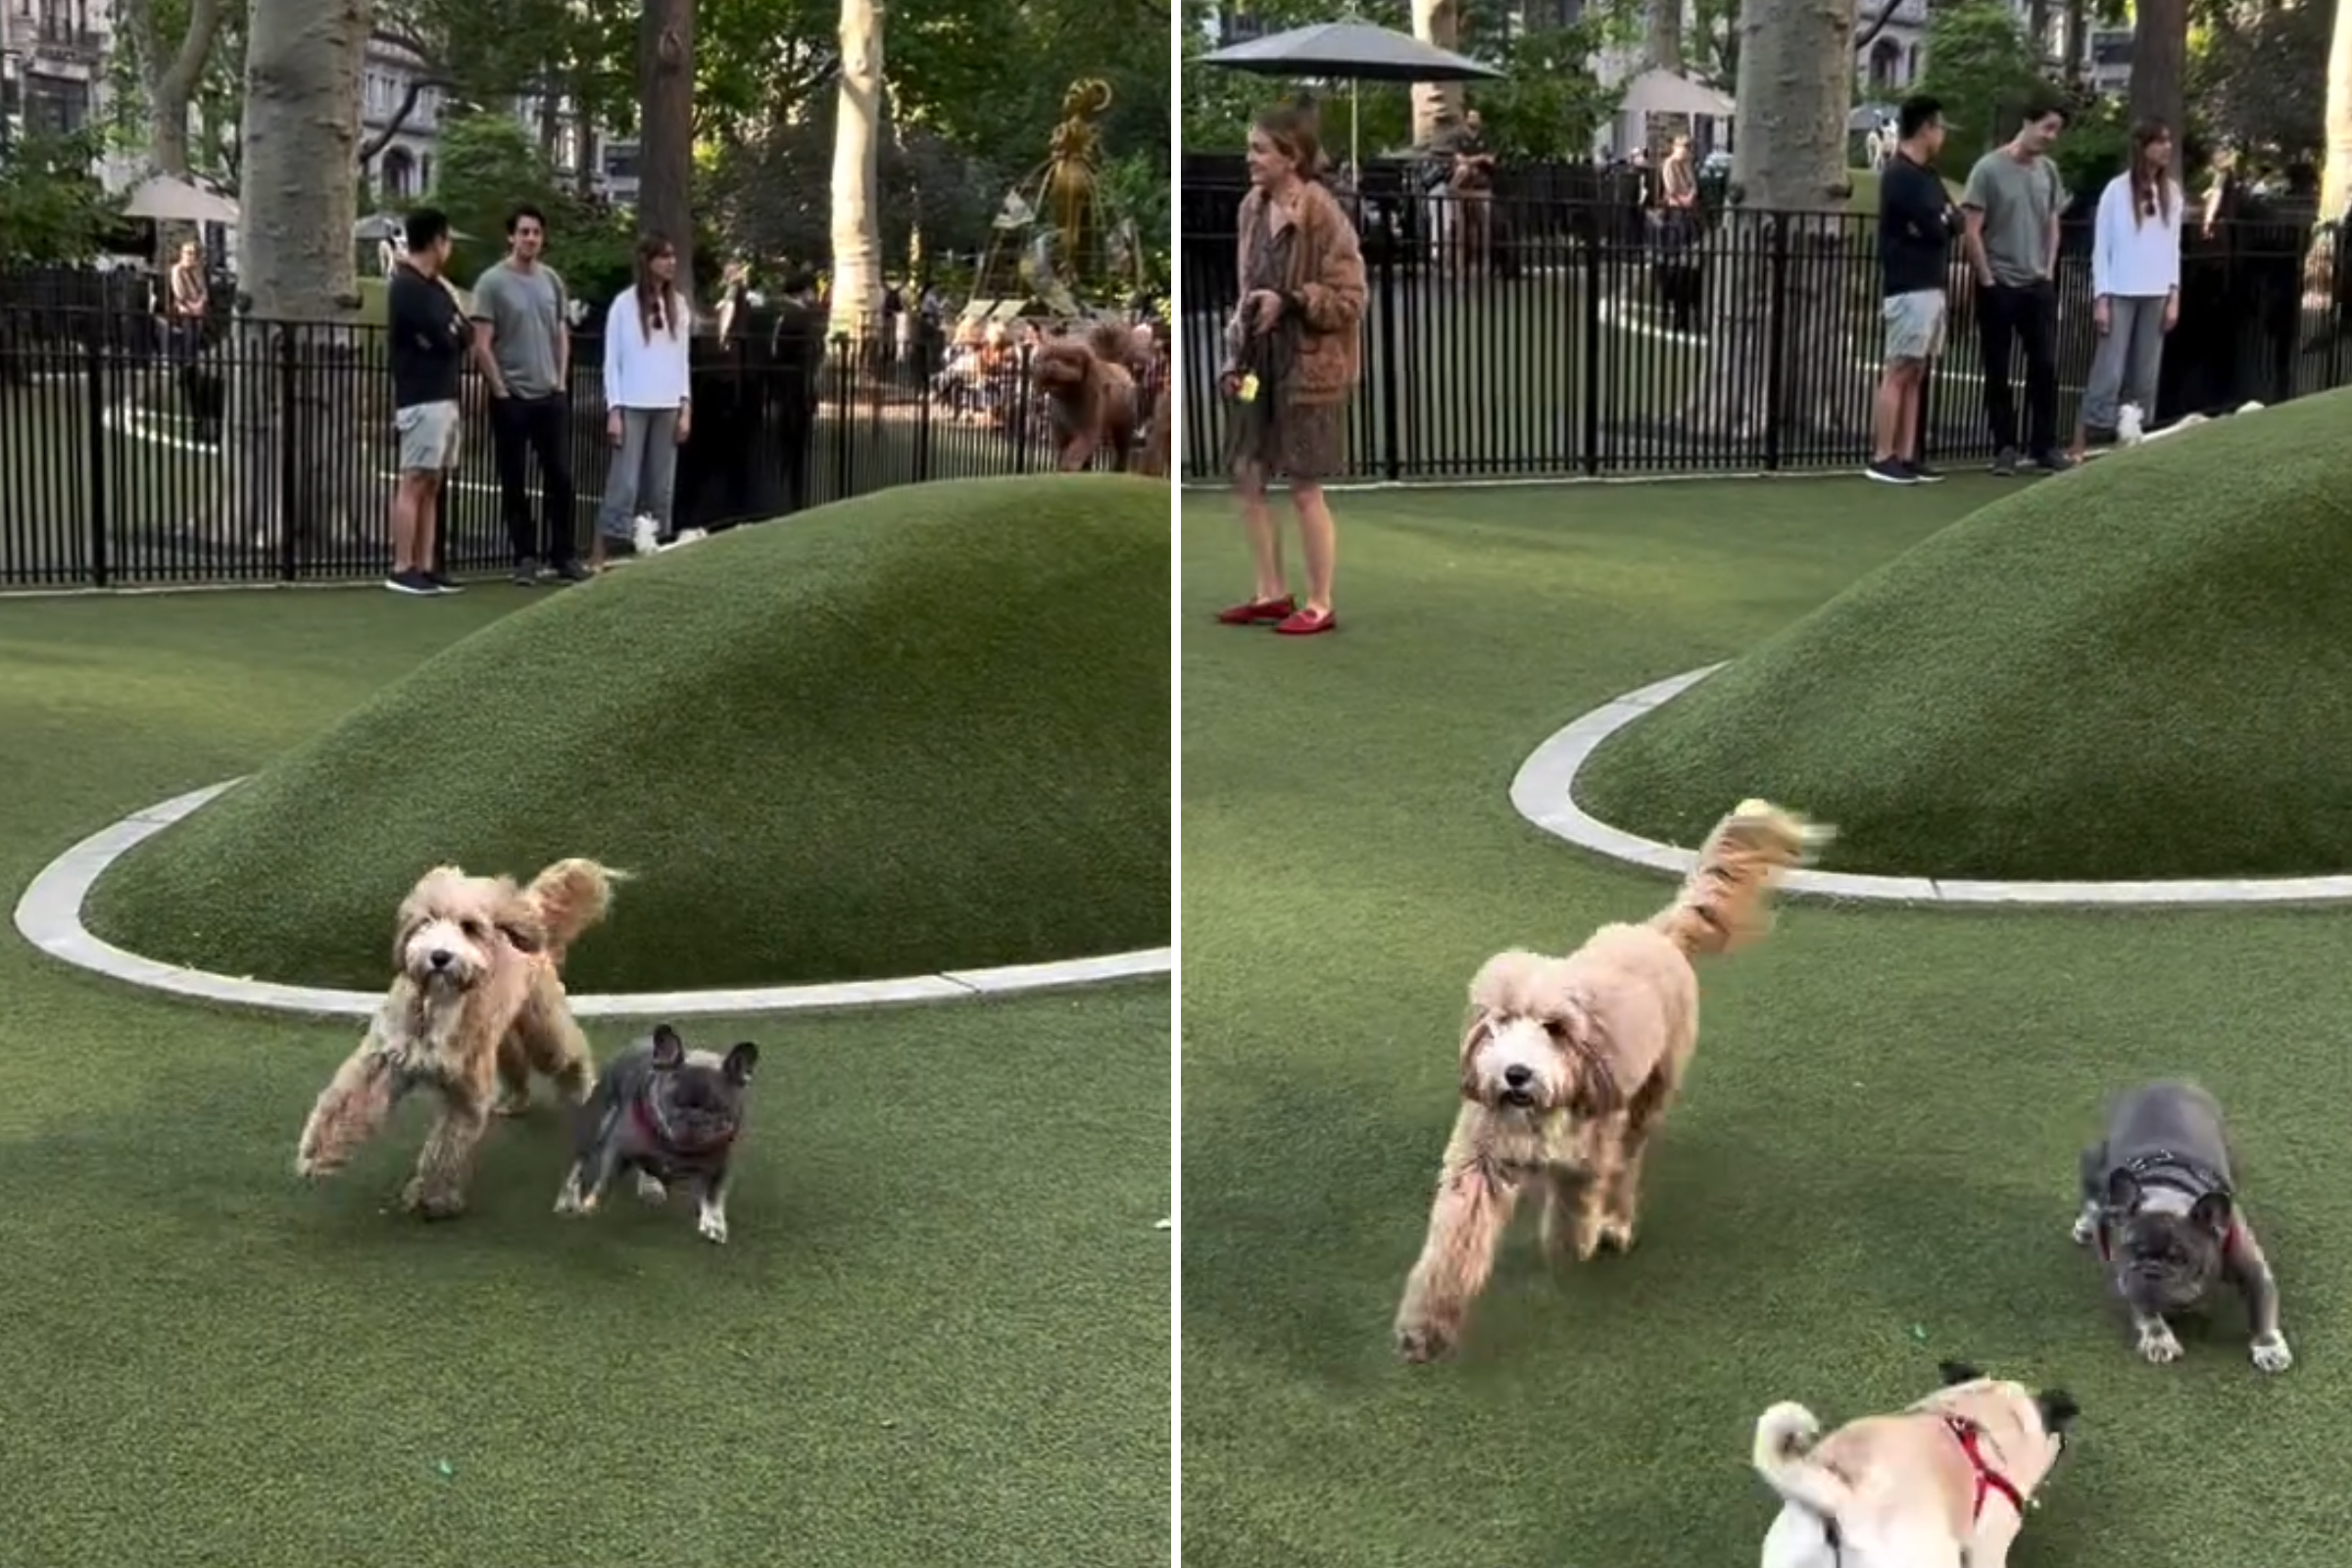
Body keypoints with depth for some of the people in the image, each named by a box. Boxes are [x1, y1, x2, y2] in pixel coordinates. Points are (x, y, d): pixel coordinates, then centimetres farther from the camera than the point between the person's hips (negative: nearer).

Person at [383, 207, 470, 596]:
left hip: (444, 398, 9)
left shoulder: (435, 287, 18)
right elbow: (446, 339, -17)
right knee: (414, 483, -9)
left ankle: (424, 568, 8)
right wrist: (452, 330, 4)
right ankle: (402, 570, -9)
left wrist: (451, 330, -4)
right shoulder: (407, 287, -12)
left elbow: (464, 335, 15)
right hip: (421, 400, -9)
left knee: (431, 485, 7)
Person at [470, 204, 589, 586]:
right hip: (511, 398, -4)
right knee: (514, 482, 3)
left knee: (560, 477, 6)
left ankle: (563, 554, 14)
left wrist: (562, 381, 7)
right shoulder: (492, 282, -8)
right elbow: (482, 346, -10)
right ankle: (525, 557, 10)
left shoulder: (552, 280, 8)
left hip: (552, 396, 5)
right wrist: (500, 391, -11)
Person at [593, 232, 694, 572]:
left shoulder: (679, 305, 10)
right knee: (624, 484, -10)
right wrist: (613, 410, -7)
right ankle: (600, 554, -8)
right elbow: (612, 360, -1)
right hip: (632, 406, -4)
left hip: (668, 407, 4)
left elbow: (683, 360, 13)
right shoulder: (625, 304, -2)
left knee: (661, 487, 4)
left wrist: (686, 408, 6)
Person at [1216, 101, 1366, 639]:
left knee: (1304, 489, 0)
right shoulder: (1253, 208, 5)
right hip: (1260, 362, 8)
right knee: (1247, 477, 11)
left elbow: (1350, 299, -14)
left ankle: (1319, 605, 13)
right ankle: (1272, 593, 24)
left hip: (1308, 367, -8)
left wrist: (1289, 303, -25)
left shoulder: (1322, 215, -18)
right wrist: (1235, 357, 7)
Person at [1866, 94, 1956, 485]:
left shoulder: (1926, 174, 18)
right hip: (1909, 289, -9)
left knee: (1914, 374, 7)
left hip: (1930, 287, 9)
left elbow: (1946, 222, 14)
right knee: (1898, 372, -9)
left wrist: (1939, 221, -6)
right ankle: (1882, 458, -8)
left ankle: (1906, 456, 8)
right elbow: (1937, 228, -17)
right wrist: (1943, 221, 3)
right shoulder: (1900, 175, -13)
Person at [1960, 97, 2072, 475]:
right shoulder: (1989, 169, -9)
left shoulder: (2048, 171, 7)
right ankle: (2004, 448, 10)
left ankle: (2044, 447, 11)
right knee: (1998, 371, 3)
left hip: (2039, 286, 5)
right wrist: (1987, 279, -11)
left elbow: (2052, 225, 17)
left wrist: (2049, 271, 7)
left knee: (2045, 368, 3)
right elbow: (1971, 231, -10)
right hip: (1999, 286, -5)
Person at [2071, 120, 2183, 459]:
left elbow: (2173, 247, 12)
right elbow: (2101, 246, -3)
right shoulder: (2117, 190, -4)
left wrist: (2174, 296, 5)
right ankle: (2081, 445, -9)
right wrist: (2100, 299, -8)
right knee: (2109, 372, -10)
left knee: (2145, 376, 4)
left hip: (2156, 295, 4)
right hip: (2120, 294, -4)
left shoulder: (2171, 193, 9)